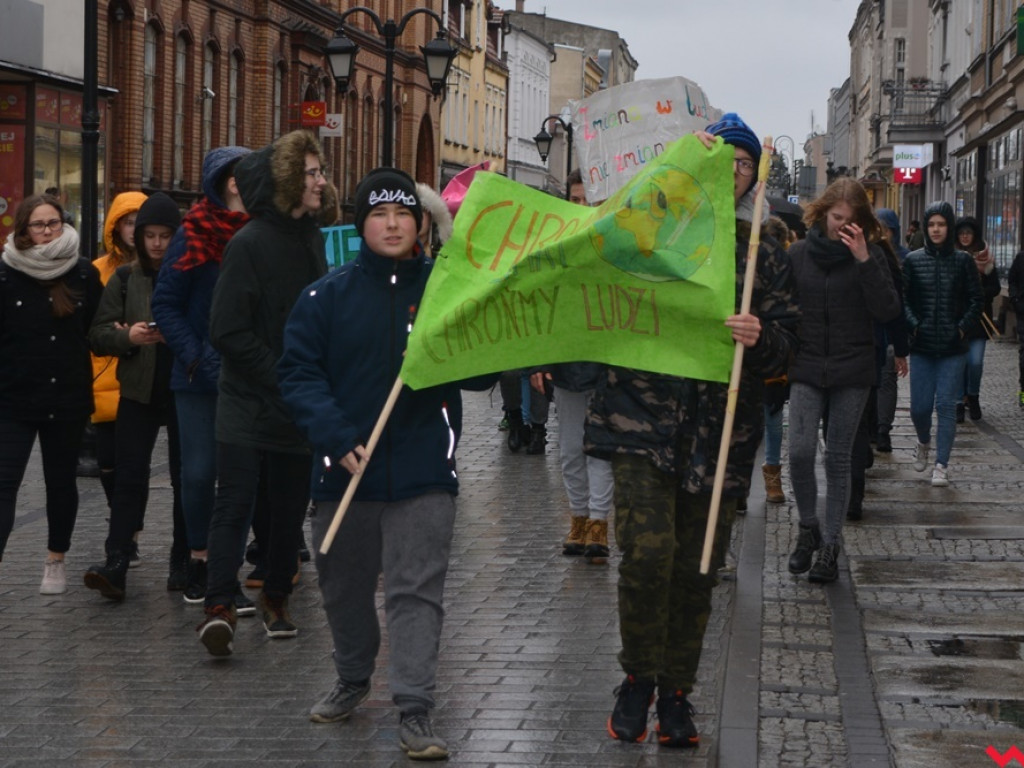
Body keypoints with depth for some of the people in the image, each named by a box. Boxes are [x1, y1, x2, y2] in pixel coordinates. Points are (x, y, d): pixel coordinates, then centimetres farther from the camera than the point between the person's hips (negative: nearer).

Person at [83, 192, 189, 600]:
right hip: (138, 393, 1)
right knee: (129, 478, -4)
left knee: (185, 478, 7)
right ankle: (115, 565, -9)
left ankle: (183, 563, 16)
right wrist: (127, 336, -15)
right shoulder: (124, 279, 5)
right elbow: (98, 333, 4)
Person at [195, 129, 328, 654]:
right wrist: (282, 375, -16)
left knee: (290, 508, 11)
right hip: (248, 404, -6)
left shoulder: (311, 237, 10)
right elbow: (228, 332, -15)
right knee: (235, 504, -11)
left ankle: (276, 600, 24)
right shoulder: (249, 243, -12)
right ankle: (219, 606, -16)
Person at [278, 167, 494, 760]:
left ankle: (415, 711, -5)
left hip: (423, 472, -2)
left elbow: (485, 374, 4)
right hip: (345, 468, 2)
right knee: (344, 586, 17)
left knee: (417, 590, -7)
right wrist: (337, 438, -17)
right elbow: (300, 373, -4)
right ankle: (354, 679, 39)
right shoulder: (327, 296, 2)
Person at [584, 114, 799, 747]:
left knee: (696, 569, 7)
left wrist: (761, 338, -16)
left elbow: (787, 341, 8)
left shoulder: (767, 258, 13)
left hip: (719, 433, 3)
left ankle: (676, 693, 22)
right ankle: (639, 679, 5)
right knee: (647, 552, -17)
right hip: (645, 417, -3)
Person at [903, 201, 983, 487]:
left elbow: (975, 300, 3)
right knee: (919, 407, 3)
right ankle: (924, 442, 34)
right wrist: (913, 325, -13)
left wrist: (963, 327, -10)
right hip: (922, 346, 1)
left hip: (953, 347, -1)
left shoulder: (963, 261, 3)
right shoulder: (913, 260, 3)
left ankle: (942, 464, 3)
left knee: (946, 405, -3)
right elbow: (902, 299, 1)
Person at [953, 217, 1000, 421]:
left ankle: (973, 396, 20)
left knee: (976, 361, -4)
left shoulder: (985, 258, 5)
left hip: (978, 318, 1)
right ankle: (960, 401, 10)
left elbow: (995, 287, 4)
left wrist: (978, 295, -12)